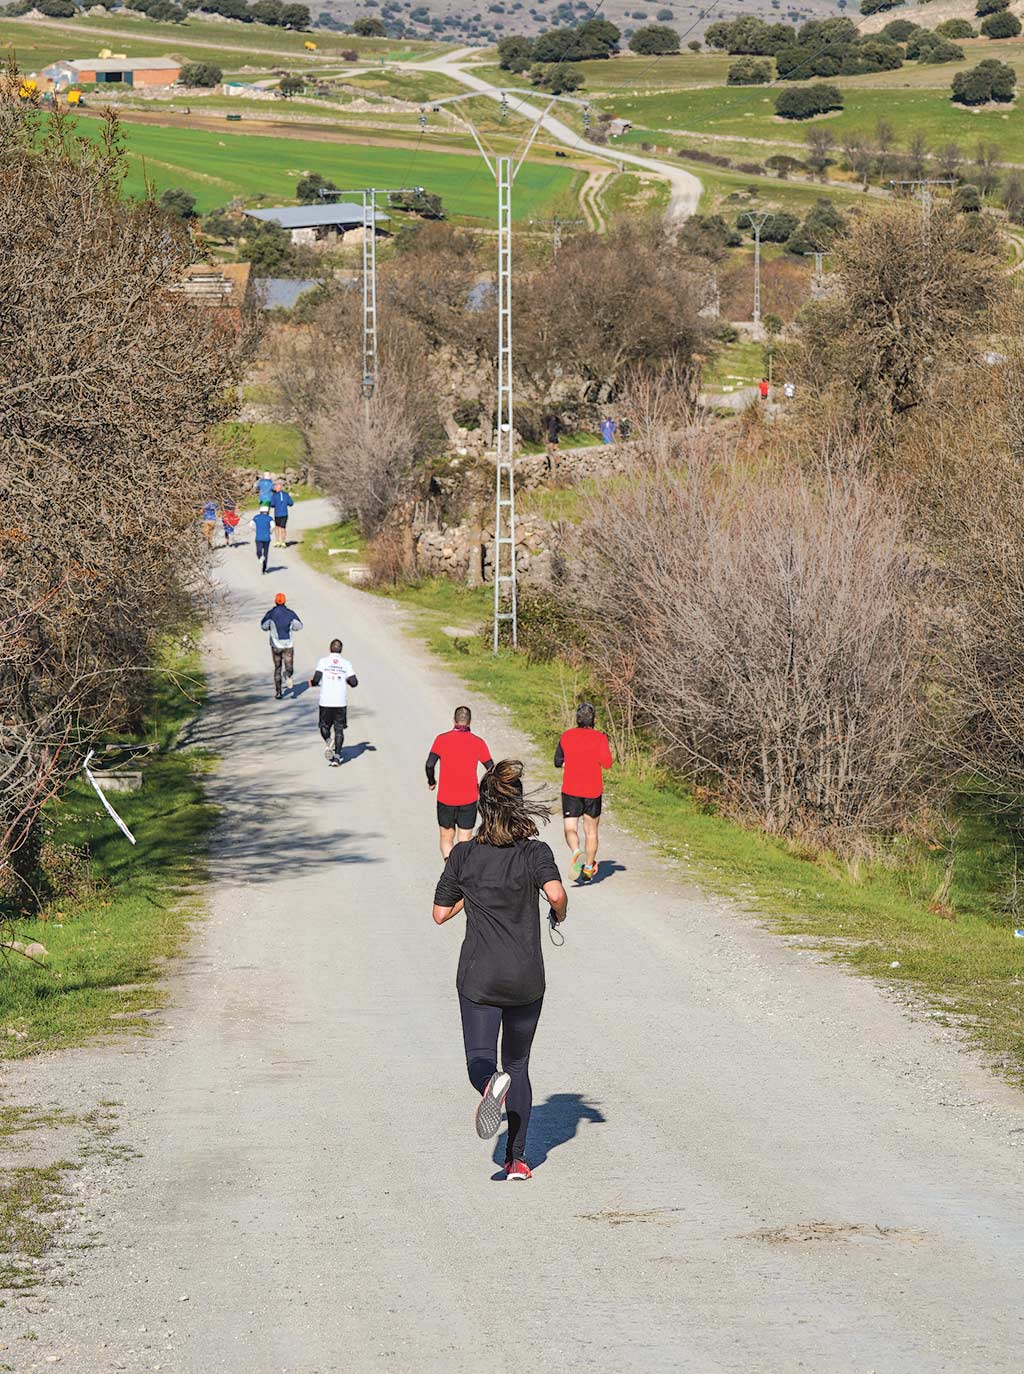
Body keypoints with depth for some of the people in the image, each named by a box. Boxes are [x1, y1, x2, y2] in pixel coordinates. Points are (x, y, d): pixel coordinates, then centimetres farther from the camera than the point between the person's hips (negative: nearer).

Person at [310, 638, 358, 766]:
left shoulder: (323, 661, -2)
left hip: (325, 702, -1)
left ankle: (329, 744, -14)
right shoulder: (346, 664, 2)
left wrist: (312, 683, 13)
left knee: (324, 726, 15)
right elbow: (354, 682, -2)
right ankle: (337, 755, -3)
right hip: (341, 702, 1)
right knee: (339, 729, 9)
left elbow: (316, 679, -10)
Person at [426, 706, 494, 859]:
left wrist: (431, 782, 8)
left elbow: (430, 764, -10)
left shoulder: (442, 739, -4)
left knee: (446, 839, 12)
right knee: (464, 842, 7)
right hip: (469, 800, 0)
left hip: (445, 799, 0)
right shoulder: (478, 742, -3)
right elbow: (491, 769, -1)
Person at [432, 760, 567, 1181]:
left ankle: (492, 1083, -41)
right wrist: (560, 914, -2)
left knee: (480, 1060, -4)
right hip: (526, 978, 1)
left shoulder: (464, 854, -1)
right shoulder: (535, 852, -5)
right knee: (518, 1065, 15)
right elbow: (555, 893, -23)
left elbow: (440, 913, 5)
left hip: (479, 976, -1)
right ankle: (517, 1159, 11)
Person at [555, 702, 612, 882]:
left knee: (570, 829, -1)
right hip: (593, 790, 0)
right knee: (591, 831, 15)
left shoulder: (566, 736, 3)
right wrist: (603, 742, 6)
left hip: (570, 790, 0)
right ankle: (589, 867, 18)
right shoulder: (599, 737, -4)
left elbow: (558, 762, 10)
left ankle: (576, 852, -30)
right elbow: (607, 763, -8)